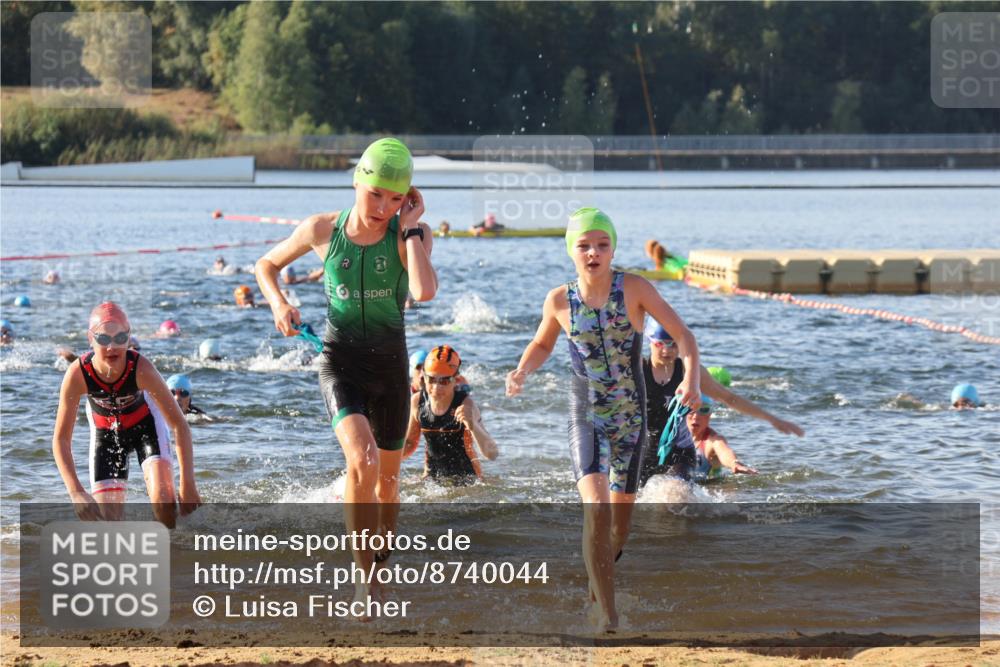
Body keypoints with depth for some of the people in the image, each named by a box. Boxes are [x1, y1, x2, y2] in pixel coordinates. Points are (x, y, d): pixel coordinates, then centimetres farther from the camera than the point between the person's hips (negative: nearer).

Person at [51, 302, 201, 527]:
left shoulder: (140, 368, -36)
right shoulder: (77, 374, -34)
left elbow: (178, 424, -30)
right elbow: (61, 439, -28)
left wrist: (187, 484, -36)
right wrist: (76, 493, -40)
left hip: (145, 424, -1)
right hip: (105, 431, 1)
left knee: (164, 502, -21)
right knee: (108, 521, -6)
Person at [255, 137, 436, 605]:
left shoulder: (410, 235, -8)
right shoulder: (322, 231, -6)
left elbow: (424, 291, -29)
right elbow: (266, 265, 12)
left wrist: (410, 230, -20)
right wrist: (279, 304, -6)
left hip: (390, 361, 2)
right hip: (340, 358, -2)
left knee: (387, 475, 13)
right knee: (361, 457, -26)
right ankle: (363, 577, -21)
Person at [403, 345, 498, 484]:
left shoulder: (465, 405, -20)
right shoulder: (417, 402, -7)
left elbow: (492, 454, -28)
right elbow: (410, 443, 12)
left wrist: (473, 426, -44)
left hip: (465, 478, -3)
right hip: (432, 476, 3)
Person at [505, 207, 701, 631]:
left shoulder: (634, 289, -8)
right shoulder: (559, 301, -3)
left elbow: (682, 335, -7)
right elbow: (542, 344, 17)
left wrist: (692, 379, -24)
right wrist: (522, 372, -4)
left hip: (631, 417, 1)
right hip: (585, 418, -1)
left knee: (620, 519, 12)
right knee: (596, 507, -23)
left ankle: (597, 589, 42)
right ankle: (606, 611, -20)